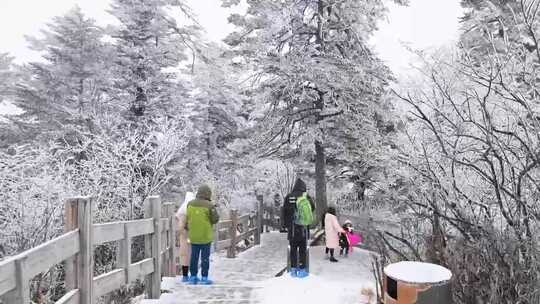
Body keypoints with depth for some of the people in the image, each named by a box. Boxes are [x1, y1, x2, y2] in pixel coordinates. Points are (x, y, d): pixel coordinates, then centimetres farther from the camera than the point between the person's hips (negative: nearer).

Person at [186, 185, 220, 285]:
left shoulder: (190, 204, -3)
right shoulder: (209, 205, -15)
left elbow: (188, 218, 4)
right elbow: (215, 219, -7)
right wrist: (213, 209, 7)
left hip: (193, 235, 4)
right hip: (205, 236, -4)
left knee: (194, 256, 13)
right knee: (205, 257, 5)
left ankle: (193, 277, 19)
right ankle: (204, 278, 8)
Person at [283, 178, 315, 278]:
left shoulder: (288, 197, 1)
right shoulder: (306, 197, -7)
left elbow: (284, 212, 4)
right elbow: (312, 209, 4)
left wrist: (285, 225, 12)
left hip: (291, 227, 2)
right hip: (303, 227, -2)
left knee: (293, 248, 10)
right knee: (302, 249, 5)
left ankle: (293, 269, 15)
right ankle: (302, 270, 7)